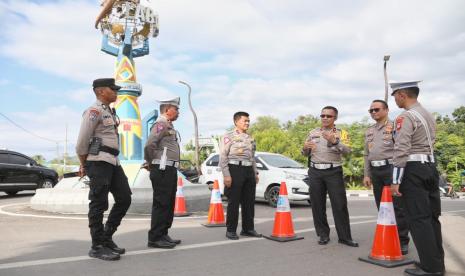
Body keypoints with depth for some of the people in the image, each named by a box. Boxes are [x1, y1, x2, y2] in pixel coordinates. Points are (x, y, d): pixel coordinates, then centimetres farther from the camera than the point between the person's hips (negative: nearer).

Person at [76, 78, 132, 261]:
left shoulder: (110, 112, 20)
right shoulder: (94, 111, -7)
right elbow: (82, 142, -9)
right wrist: (84, 165, 3)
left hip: (113, 162, 9)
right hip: (99, 162, -9)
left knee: (125, 199, 7)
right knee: (99, 204, -2)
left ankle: (107, 237, 19)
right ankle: (97, 247, 8)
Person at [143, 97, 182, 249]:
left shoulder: (169, 126, 20)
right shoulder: (161, 124, -11)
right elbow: (149, 145, -23)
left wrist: (150, 163, 16)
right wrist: (150, 163, -8)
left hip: (170, 170, 10)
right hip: (163, 170, -10)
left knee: (169, 204, 13)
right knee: (161, 204, -5)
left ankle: (163, 234, 22)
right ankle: (155, 238, 3)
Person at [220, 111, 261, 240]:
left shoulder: (250, 138, 18)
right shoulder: (229, 136, -3)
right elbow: (223, 157, -9)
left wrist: (255, 173, 17)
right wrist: (226, 175, -16)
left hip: (249, 170, 7)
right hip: (235, 169, -7)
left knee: (249, 201, 9)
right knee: (234, 202, -2)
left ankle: (248, 228, 21)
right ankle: (231, 230, 10)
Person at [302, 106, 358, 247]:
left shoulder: (341, 133, 4)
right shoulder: (313, 133, 13)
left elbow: (347, 150, -13)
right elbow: (305, 154, 17)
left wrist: (334, 141, -29)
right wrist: (305, 148, -6)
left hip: (333, 172, -3)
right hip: (315, 172, 3)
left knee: (340, 205, -2)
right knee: (317, 205, 5)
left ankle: (345, 237, 8)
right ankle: (323, 235, 17)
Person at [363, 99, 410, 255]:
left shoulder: (394, 126, -1)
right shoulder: (369, 131, 19)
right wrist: (367, 174, 14)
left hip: (391, 169, -6)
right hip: (375, 171, 6)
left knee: (397, 207, -4)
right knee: (381, 207, 10)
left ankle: (402, 241, 4)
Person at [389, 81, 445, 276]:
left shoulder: (405, 117, -13)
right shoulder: (429, 115, 16)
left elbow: (401, 151, -18)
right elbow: (429, 143, 16)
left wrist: (395, 181, -16)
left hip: (413, 170, -9)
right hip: (431, 167, 9)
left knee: (418, 219, -3)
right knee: (432, 216, 13)